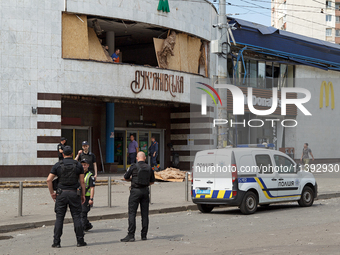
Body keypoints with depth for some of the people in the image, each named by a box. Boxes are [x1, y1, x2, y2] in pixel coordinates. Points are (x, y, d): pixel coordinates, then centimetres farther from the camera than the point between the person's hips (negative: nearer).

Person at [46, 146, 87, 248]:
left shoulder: (58, 165, 1)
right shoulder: (78, 165, 3)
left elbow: (49, 180, -4)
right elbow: (82, 181, 2)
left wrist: (52, 193, 5)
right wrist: (83, 195, 8)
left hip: (61, 194, 0)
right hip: (74, 194, 0)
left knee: (59, 218, 2)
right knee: (77, 217, 5)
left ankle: (56, 242, -1)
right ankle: (80, 241, 5)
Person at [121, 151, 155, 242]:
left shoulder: (134, 167, -8)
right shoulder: (149, 168, 4)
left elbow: (126, 178, 4)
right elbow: (152, 181, 15)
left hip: (135, 191, -4)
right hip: (145, 191, 4)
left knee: (132, 213, -4)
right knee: (145, 213, 8)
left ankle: (131, 235, -9)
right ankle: (144, 235, 11)